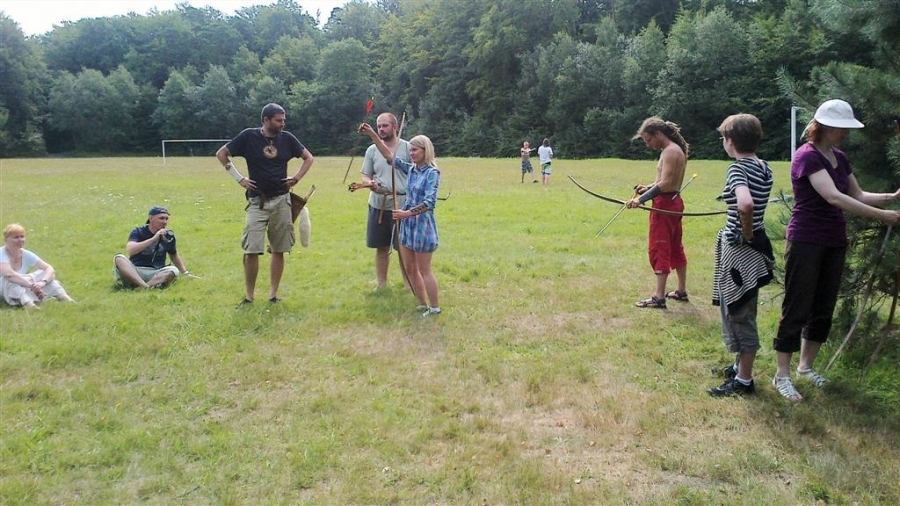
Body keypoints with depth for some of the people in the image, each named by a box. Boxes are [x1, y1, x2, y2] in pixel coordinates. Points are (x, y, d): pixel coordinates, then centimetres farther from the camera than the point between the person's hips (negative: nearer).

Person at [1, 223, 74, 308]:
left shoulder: (26, 255, -4)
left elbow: (49, 268, -13)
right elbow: (9, 274, -38)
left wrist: (43, 282, -34)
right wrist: (32, 285, -43)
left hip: (23, 290, 5)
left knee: (46, 273, -15)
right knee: (11, 281, -36)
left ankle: (63, 297, -30)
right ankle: (28, 303, -57)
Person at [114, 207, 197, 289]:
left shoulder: (169, 236, 10)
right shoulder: (138, 232, 2)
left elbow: (174, 256, 27)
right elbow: (130, 250, -17)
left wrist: (186, 273, 24)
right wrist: (154, 239, -21)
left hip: (156, 273, 1)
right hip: (134, 271, -1)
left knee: (174, 270, -27)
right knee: (119, 258, -29)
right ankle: (145, 286, -48)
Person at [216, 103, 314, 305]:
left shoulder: (287, 138, 2)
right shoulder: (249, 136, -5)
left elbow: (308, 158, 15)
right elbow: (221, 154, 3)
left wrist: (297, 178, 2)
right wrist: (239, 178, -3)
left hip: (281, 200, 2)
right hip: (257, 201, -2)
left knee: (278, 250, 5)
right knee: (251, 250, -7)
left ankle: (273, 295, 14)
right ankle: (249, 297, 5)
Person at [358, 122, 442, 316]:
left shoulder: (432, 173, -13)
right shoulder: (411, 169, 7)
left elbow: (429, 202, -22)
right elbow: (390, 156, 9)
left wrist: (407, 213, -29)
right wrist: (373, 135, 3)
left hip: (422, 225, -8)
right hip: (407, 225, 8)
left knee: (424, 270, 0)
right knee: (409, 269, 12)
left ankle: (435, 308, 12)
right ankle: (422, 305, 23)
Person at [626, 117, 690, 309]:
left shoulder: (670, 151, -17)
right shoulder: (677, 149, 14)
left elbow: (665, 184, -25)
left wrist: (641, 199, -28)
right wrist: (649, 188, 7)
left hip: (665, 204, -10)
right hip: (674, 201, 10)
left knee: (659, 249, -7)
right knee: (675, 247, 16)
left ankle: (659, 297, -6)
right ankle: (681, 291, 24)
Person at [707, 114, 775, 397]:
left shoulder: (737, 168, -19)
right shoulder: (765, 168, 7)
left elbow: (746, 205, -36)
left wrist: (746, 234, -22)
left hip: (739, 250, -9)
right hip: (754, 248, 9)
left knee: (739, 314, 2)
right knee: (743, 312, 20)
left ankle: (743, 381, 12)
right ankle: (740, 367, 34)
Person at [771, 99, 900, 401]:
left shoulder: (840, 158, 11)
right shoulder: (807, 156, -16)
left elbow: (858, 196, 11)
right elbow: (834, 198, -26)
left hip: (834, 242, 8)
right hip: (806, 242, -8)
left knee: (824, 308, 14)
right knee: (797, 308, -3)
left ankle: (806, 365, 28)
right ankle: (782, 375, 5)